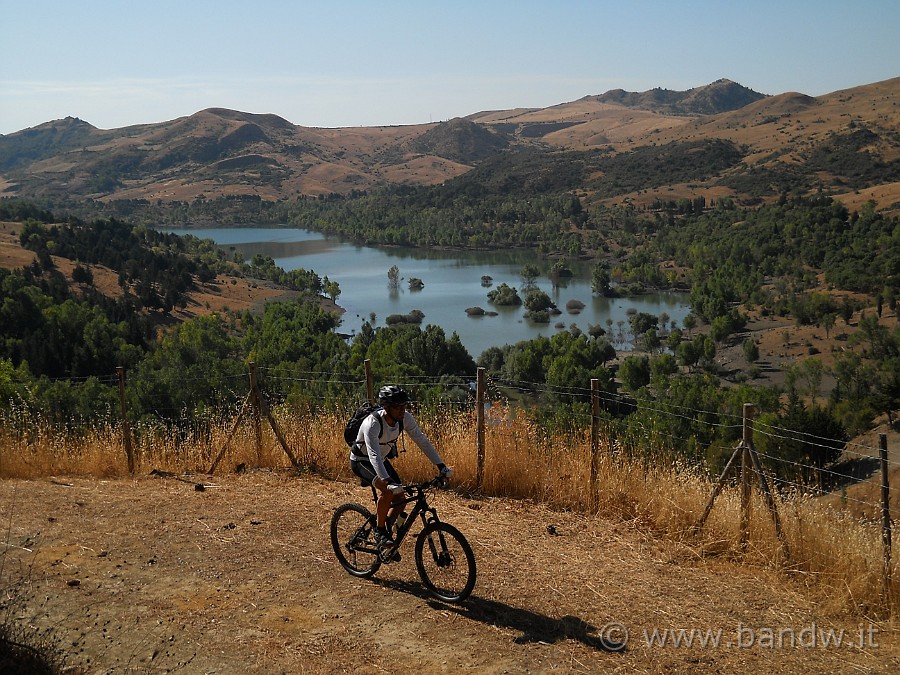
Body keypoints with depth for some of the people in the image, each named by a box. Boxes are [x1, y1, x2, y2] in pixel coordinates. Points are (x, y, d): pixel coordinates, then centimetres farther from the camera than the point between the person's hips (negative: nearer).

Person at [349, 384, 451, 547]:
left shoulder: (405, 418, -18)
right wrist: (388, 482, -57)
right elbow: (374, 456, -45)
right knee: (388, 490, -30)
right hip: (362, 461, -6)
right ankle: (380, 532, -13)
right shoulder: (372, 424, -36)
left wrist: (441, 466, -20)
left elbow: (422, 441, -13)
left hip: (382, 459, 6)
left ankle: (387, 529, 19)